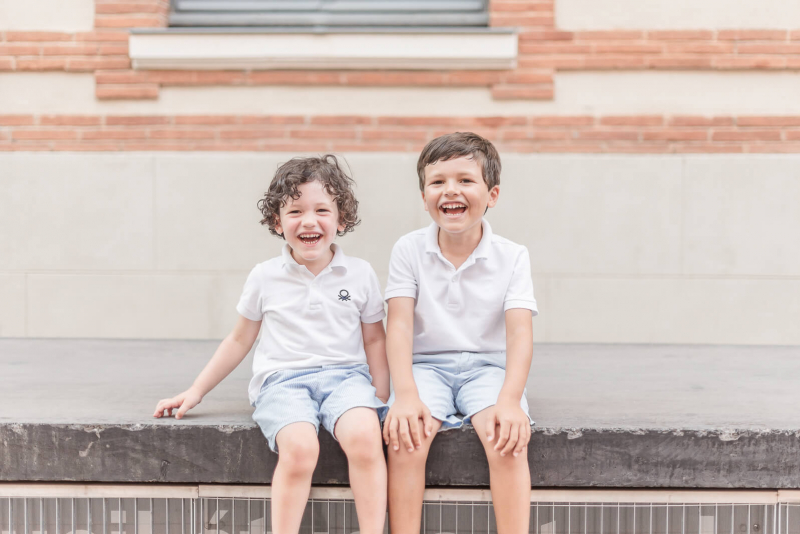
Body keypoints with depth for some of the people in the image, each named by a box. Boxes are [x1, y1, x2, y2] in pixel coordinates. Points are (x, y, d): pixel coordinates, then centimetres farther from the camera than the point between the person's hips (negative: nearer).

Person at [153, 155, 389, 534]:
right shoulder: (265, 277, 9)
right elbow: (240, 340, 19)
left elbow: (374, 340, 17)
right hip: (283, 378, 0)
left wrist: (380, 395, 2)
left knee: (364, 436, -33)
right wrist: (195, 392, 17)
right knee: (299, 447, -33)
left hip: (345, 374, 1)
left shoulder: (360, 274, 9)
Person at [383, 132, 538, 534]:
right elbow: (399, 324, -8)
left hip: (488, 366, 0)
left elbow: (519, 332, -11)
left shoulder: (511, 257, -1)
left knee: (508, 439, -29)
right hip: (426, 365, 0)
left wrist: (510, 399, -28)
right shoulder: (409, 250, 0)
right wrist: (406, 394, -24)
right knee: (404, 435, -29)